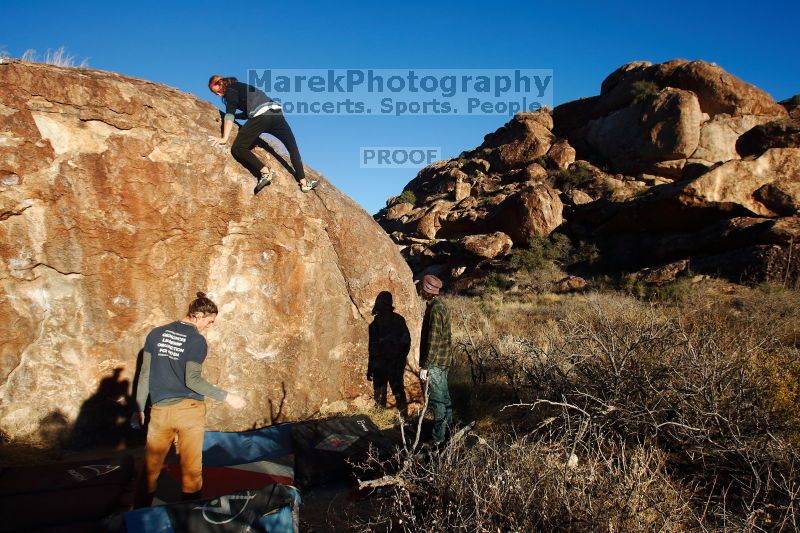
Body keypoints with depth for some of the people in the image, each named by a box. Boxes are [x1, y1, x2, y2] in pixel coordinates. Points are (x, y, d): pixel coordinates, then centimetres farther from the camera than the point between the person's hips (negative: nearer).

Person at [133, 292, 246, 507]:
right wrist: (227, 397, -10)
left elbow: (145, 374, 5)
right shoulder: (197, 341, -11)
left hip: (160, 410, 4)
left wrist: (139, 409, 12)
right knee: (191, 469, 10)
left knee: (150, 468, 15)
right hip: (190, 409, -4)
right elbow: (192, 380, -15)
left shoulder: (156, 334, 3)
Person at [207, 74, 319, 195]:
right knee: (293, 147, 22)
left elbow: (230, 114, -3)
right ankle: (304, 183, 18)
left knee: (238, 148, -8)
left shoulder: (231, 89, 10)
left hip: (261, 116, -8)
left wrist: (224, 138, -9)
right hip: (276, 113, 8)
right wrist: (233, 115, 38)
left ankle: (265, 172, -24)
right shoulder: (242, 87, 34)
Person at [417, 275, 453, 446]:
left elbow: (432, 342, -25)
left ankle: (439, 437, 7)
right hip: (443, 360, 10)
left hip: (435, 362, -10)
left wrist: (424, 366, -21)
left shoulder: (435, 310, -23)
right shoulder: (441, 306, 8)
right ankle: (448, 424, 37)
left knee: (436, 399, -1)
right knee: (443, 394, 22)